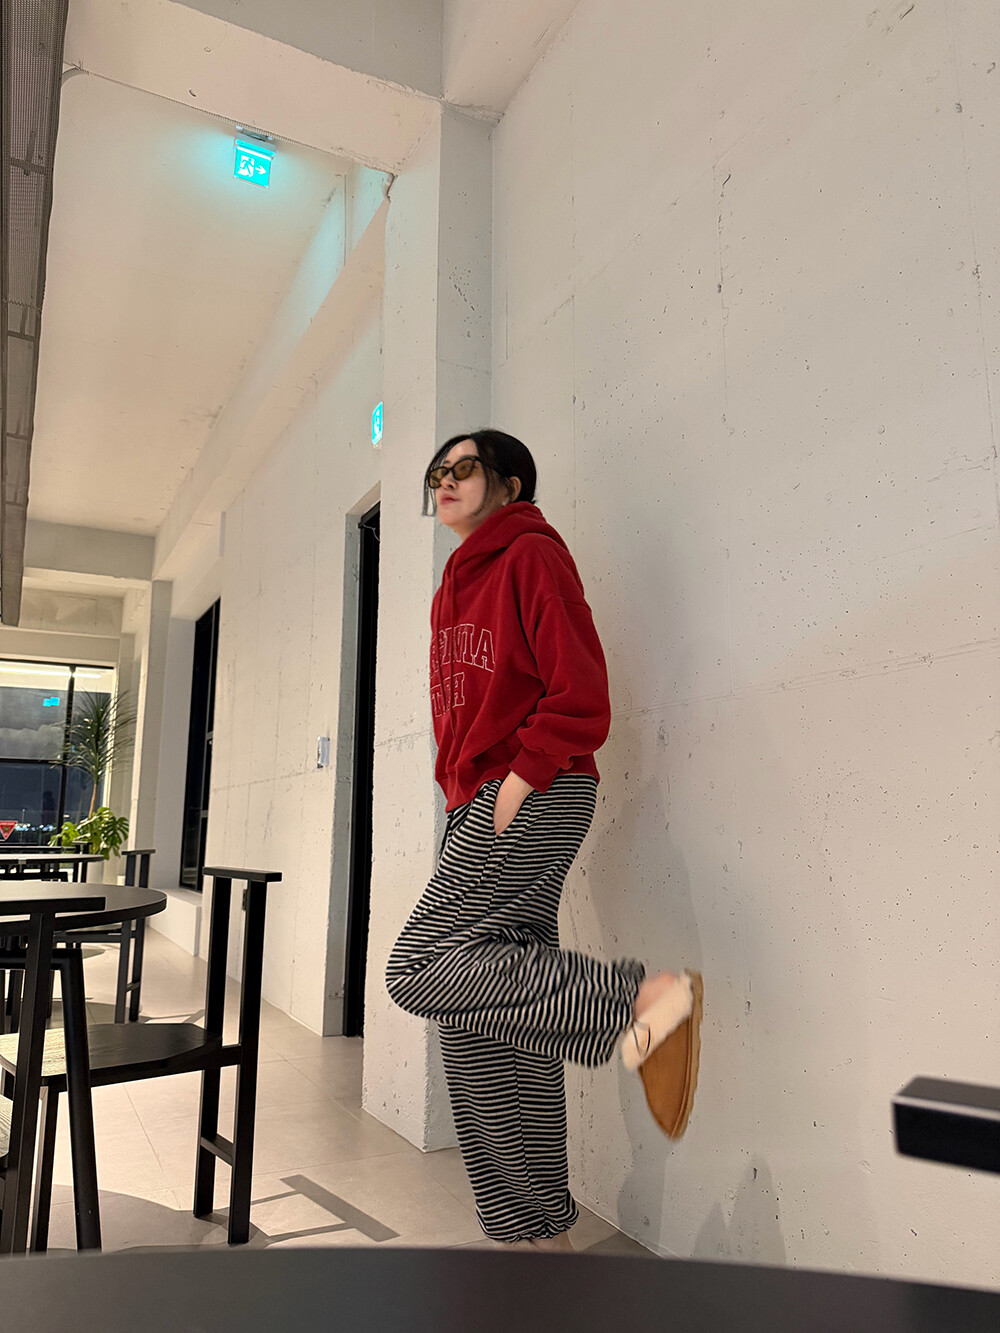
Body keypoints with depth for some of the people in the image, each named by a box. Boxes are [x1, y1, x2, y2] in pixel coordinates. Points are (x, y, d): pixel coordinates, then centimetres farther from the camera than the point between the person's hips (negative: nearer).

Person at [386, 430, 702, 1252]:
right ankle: (538, 1230, 19)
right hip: (479, 806, 9)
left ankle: (641, 996, -13)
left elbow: (582, 696, -13)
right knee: (485, 1024, 7)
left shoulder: (532, 554, -3)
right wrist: (461, 789, 13)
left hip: (533, 798, -9)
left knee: (420, 968, -16)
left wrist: (522, 775, -18)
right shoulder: (456, 583, 22)